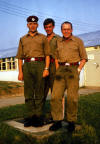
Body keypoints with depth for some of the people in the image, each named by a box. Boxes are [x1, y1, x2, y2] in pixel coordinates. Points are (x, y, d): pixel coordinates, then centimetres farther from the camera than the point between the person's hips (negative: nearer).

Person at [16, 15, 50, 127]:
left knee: (39, 92, -2)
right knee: (28, 92, 1)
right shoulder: (23, 39, 19)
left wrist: (46, 68, -7)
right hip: (27, 65, 2)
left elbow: (47, 54, 6)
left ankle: (39, 117, 4)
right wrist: (20, 71, 3)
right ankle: (30, 117, 8)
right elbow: (20, 57, 13)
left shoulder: (43, 38, 13)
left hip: (39, 65, -2)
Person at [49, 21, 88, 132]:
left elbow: (84, 58, 8)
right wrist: (57, 71, 5)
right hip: (61, 70, 3)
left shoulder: (78, 41, 8)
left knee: (72, 97, -5)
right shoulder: (58, 42, 15)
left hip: (73, 69, -2)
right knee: (56, 96, -7)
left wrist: (78, 70, -4)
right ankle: (57, 121, 3)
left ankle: (71, 122, 9)